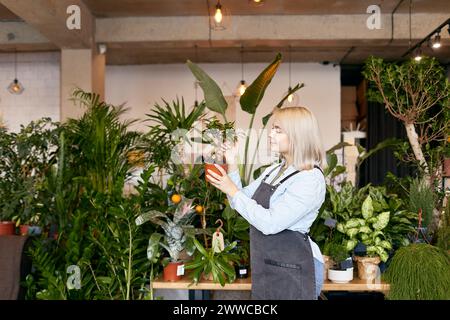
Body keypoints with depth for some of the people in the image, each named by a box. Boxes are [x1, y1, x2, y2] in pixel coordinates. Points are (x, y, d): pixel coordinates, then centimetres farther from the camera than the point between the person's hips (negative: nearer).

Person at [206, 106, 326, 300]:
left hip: (292, 272, -7)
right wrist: (231, 165, 1)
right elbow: (240, 202, 13)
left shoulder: (311, 179, -18)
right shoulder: (273, 171, 8)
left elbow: (270, 223, -24)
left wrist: (232, 190, -19)